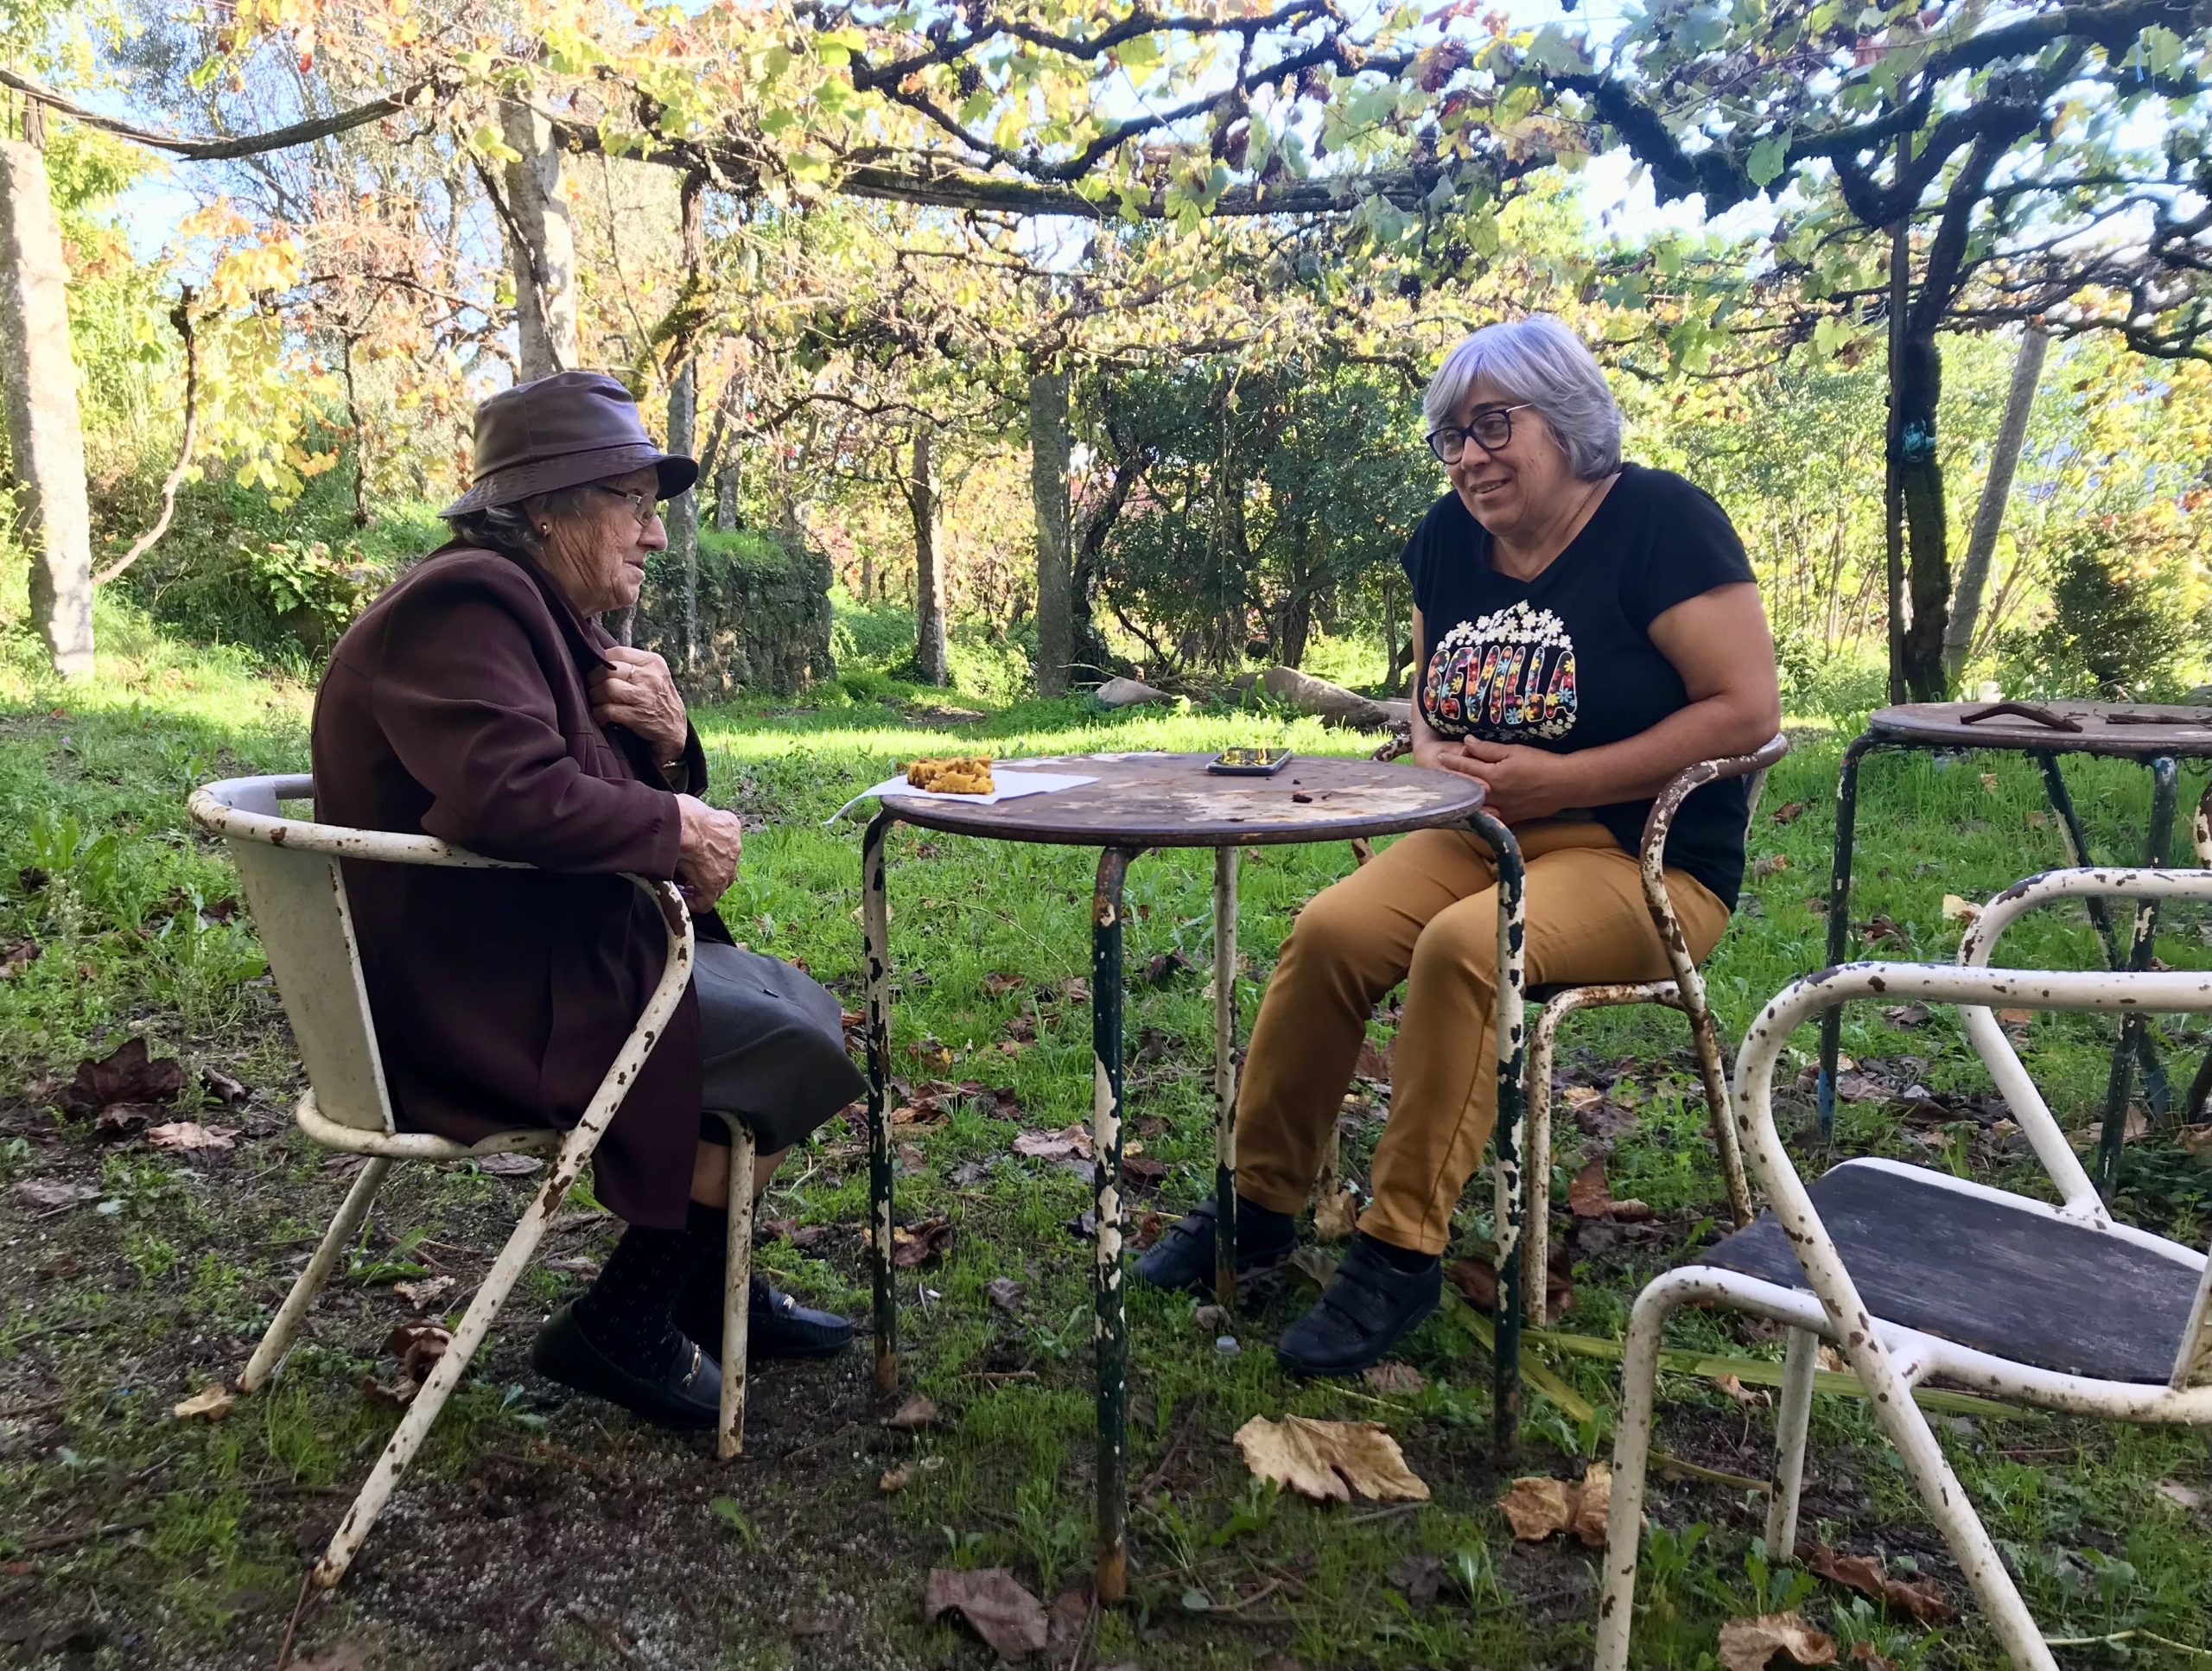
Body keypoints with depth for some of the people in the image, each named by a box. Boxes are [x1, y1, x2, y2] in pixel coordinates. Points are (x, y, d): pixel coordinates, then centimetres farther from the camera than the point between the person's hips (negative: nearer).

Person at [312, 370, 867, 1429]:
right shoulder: (465, 602, -19)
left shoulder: (544, 613, 13)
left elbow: (607, 795, 15)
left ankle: (705, 1288, 24)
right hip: (479, 1004, -11)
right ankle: (620, 1324, 2)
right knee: (798, 1046, -10)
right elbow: (512, 796, -36)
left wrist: (665, 741, -7)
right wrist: (675, 827, -22)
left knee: (787, 1000, 16)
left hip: (540, 961, 11)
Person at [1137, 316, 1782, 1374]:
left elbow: (1748, 708, -16)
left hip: (1647, 860, -5)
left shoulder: (1660, 522, -10)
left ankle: (1403, 1251, -20)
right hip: (1486, 835, 6)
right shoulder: (1450, 538, 9)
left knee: (1461, 946, -33)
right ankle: (1259, 1203, -4)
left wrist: (1559, 781, -20)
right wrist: (1434, 754, -4)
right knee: (1330, 930, -19)